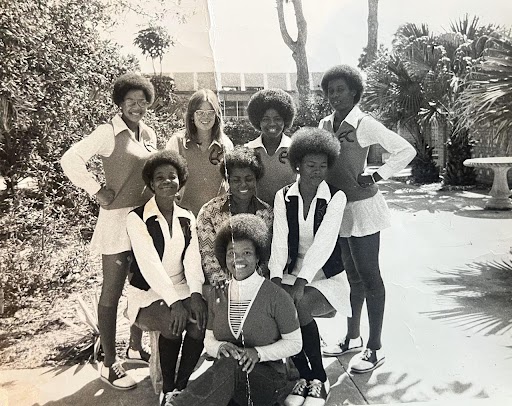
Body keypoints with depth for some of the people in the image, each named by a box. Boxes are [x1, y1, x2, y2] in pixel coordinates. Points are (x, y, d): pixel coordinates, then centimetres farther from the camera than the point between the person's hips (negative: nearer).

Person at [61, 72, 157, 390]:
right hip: (118, 221, -7)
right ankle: (110, 364, 20)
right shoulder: (109, 133, -11)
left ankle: (136, 346, 37)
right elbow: (70, 159, -18)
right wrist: (97, 190, -15)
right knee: (112, 293, 5)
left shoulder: (149, 134, 10)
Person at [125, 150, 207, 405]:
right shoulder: (137, 219, -8)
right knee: (172, 323, -30)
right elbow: (149, 264, -18)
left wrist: (196, 293, -19)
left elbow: (192, 259, -2)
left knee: (200, 318, -23)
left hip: (181, 289, 4)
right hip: (147, 293, -4)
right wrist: (174, 302, -26)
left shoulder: (187, 218, 8)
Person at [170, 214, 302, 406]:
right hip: (224, 376, 3)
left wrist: (258, 353, -18)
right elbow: (208, 340, 11)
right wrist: (220, 347, -14)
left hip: (269, 379, -3)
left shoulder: (275, 296, -8)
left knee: (230, 365, -36)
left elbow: (294, 343, -2)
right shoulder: (217, 298, 6)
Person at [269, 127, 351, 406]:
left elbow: (324, 242, -19)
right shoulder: (283, 197, 2)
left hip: (327, 278, -3)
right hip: (293, 273, 3)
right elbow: (279, 241, -7)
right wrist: (276, 278, -22)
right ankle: (304, 375, -3)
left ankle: (319, 379, -6)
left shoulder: (336, 197, -7)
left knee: (299, 305, -31)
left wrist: (301, 282, -29)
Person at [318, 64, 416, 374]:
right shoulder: (325, 125, 9)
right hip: (337, 208, 7)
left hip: (362, 208, -7)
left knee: (369, 276, 2)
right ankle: (353, 338, 32)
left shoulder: (365, 124, -10)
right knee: (353, 275, 17)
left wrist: (376, 177, -13)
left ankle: (375, 348, 15)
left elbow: (407, 151, -10)